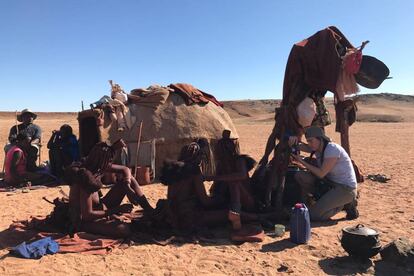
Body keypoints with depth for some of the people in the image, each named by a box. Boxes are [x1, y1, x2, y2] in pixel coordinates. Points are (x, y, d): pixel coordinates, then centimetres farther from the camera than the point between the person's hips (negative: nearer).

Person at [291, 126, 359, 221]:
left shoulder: (332, 149, -22)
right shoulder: (317, 147, 2)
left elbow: (321, 174, -22)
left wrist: (302, 161, -18)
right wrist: (294, 141, -17)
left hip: (346, 188, -8)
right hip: (330, 183, 8)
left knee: (313, 215, -17)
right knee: (300, 176, -8)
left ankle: (344, 204, 3)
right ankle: (326, 200, 2)